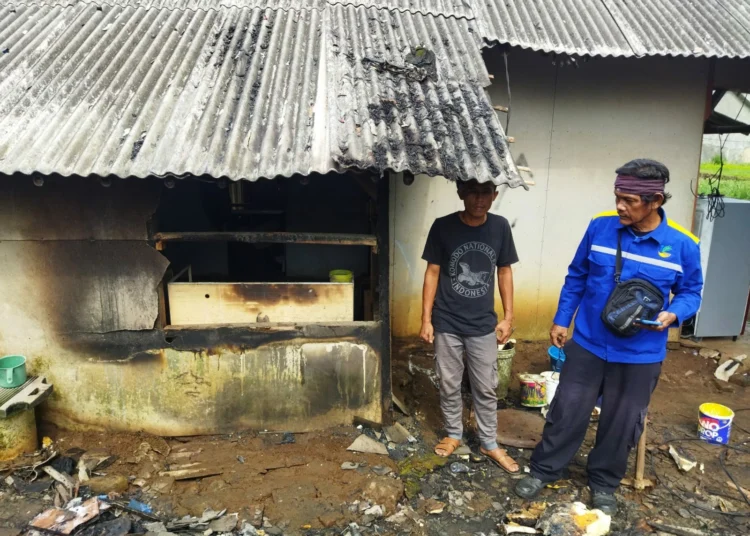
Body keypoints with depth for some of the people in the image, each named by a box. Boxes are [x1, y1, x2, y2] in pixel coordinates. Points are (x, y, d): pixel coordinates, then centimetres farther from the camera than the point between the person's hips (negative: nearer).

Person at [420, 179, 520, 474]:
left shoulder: (500, 227, -4)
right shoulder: (443, 227, -11)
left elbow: (504, 272, 5)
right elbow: (432, 273, -5)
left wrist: (508, 316, 4)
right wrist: (426, 319, -6)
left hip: (484, 324, 2)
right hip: (448, 323, -1)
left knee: (486, 388, 12)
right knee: (449, 385, 13)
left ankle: (489, 443, 30)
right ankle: (454, 433, 35)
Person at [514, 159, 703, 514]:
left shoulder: (683, 245, -11)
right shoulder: (600, 227, -8)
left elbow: (690, 292, 3)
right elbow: (576, 277, 3)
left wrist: (673, 315, -19)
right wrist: (561, 320, 4)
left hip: (641, 355, 0)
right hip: (588, 344, 0)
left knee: (622, 423, 14)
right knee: (567, 412, 8)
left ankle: (603, 483, 36)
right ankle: (543, 471, 28)